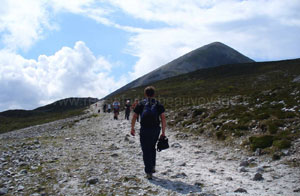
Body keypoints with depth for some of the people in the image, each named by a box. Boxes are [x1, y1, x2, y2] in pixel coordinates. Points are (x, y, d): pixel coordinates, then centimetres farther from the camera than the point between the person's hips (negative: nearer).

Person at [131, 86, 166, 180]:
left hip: (144, 130, -2)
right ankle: (152, 167, 24)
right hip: (156, 130, 2)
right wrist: (163, 132, 2)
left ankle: (149, 173, 2)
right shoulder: (158, 104, 5)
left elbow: (134, 117, 6)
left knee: (146, 151, 4)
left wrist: (132, 128, 18)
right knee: (152, 148, 24)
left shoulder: (141, 104, 4)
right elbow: (163, 118, -2)